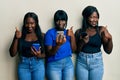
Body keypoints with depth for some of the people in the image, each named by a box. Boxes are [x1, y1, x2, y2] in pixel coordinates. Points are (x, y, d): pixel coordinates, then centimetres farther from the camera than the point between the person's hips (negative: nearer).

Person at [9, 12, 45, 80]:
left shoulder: (42, 36, 1)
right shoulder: (20, 35, 3)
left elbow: (46, 53, 3)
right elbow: (12, 54, -1)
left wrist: (39, 56, -18)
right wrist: (16, 38, -10)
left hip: (38, 65, -1)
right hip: (23, 65, 1)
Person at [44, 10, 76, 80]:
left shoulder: (68, 32, 6)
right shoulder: (50, 33, -9)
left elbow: (73, 49, 2)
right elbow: (49, 53, -14)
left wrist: (72, 36, -11)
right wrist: (58, 45, -31)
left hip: (68, 63, 4)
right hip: (54, 65, -4)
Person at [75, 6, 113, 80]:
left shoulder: (101, 30, -4)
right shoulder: (79, 32, 1)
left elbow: (108, 51, -3)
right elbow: (76, 50, 3)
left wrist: (110, 39, -20)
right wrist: (82, 42, -14)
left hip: (97, 63, -1)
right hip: (82, 62, 1)